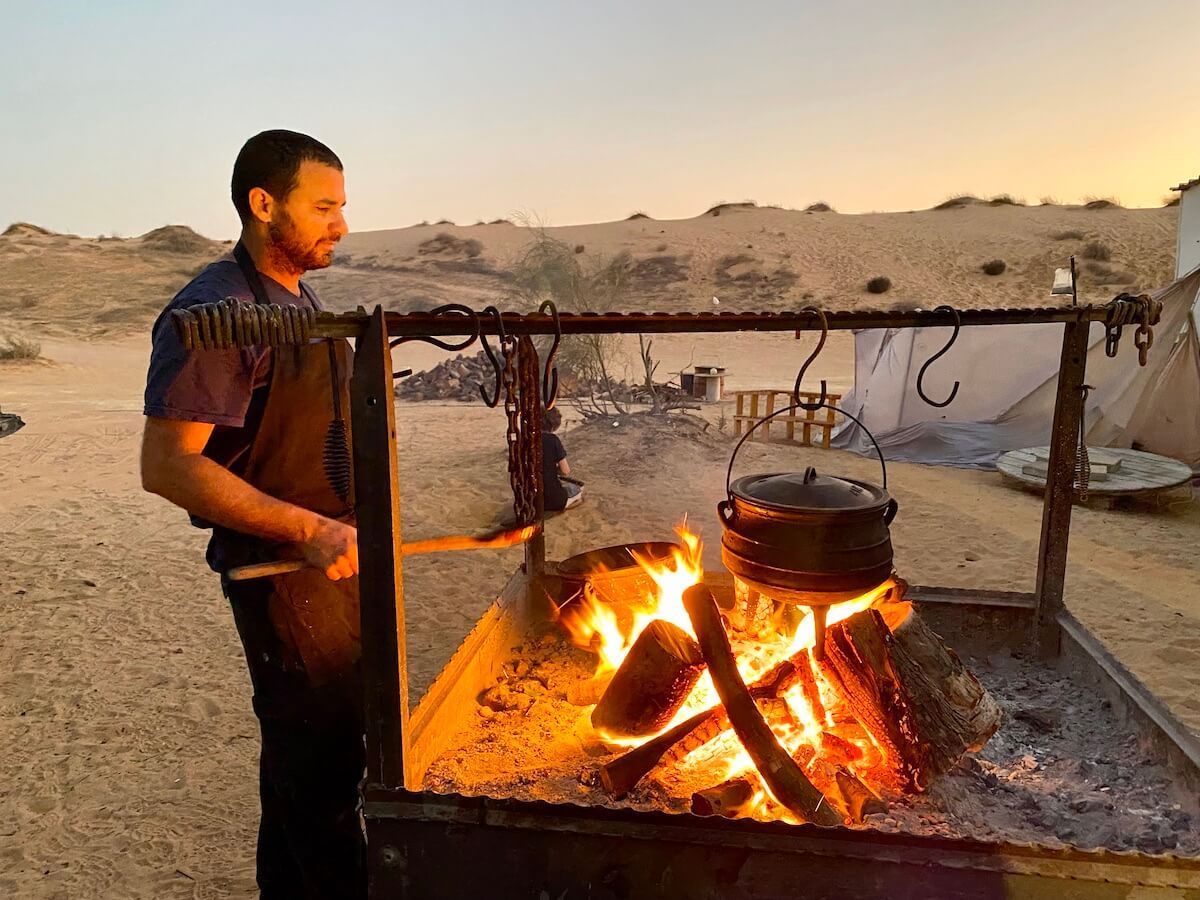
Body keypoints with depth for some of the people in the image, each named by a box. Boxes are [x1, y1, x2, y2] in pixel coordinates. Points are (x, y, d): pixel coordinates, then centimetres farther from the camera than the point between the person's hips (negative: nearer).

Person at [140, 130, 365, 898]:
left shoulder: (301, 300, 10)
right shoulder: (215, 313, -19)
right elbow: (167, 465, -24)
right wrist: (309, 531, -27)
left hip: (332, 555, 9)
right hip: (279, 569, -9)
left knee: (303, 752, 22)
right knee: (322, 757, 1)